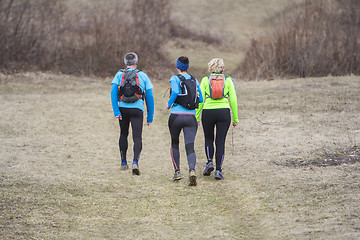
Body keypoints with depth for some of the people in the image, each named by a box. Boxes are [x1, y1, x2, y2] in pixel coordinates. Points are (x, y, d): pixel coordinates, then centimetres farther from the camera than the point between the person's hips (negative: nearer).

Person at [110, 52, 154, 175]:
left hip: (123, 108, 2)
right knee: (137, 137, -4)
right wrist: (150, 116, 9)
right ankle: (135, 161, -27)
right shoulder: (143, 76, 7)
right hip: (137, 109, -2)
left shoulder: (119, 74, 7)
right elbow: (149, 97, 4)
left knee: (123, 134, 22)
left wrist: (116, 111, -9)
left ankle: (123, 162, 24)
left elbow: (113, 92, -5)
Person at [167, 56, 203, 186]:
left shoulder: (175, 79, -1)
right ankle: (192, 170, -30)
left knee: (174, 143, 21)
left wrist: (169, 104, -1)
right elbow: (200, 99, 12)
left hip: (176, 116, -2)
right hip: (191, 117, 2)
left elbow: (175, 92, -18)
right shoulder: (194, 80, 12)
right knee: (190, 146, -5)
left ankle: (177, 171, 17)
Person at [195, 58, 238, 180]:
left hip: (208, 112, 0)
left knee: (208, 139, 20)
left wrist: (196, 117, 5)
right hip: (224, 112, 0)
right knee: (220, 141, 4)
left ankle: (209, 162, 1)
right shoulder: (228, 80, 7)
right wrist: (235, 118, 7)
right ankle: (218, 170, -4)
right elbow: (233, 99, 2)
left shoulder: (205, 80, 6)